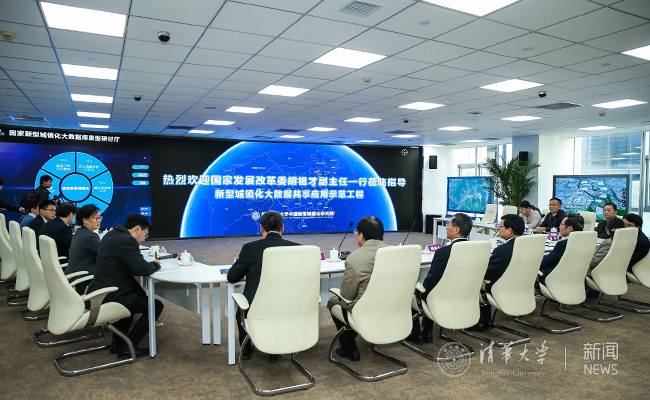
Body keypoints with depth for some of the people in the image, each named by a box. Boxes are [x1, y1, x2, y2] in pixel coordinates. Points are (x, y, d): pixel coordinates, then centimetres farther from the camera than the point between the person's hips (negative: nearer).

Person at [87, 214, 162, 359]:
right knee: (156, 305, -3)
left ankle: (117, 342, 33)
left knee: (138, 295, 34)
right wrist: (155, 264, -2)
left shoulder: (112, 235, 12)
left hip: (99, 292, 10)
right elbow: (142, 269, -23)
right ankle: (127, 347, 2)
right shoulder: (126, 240, -19)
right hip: (109, 297, -10)